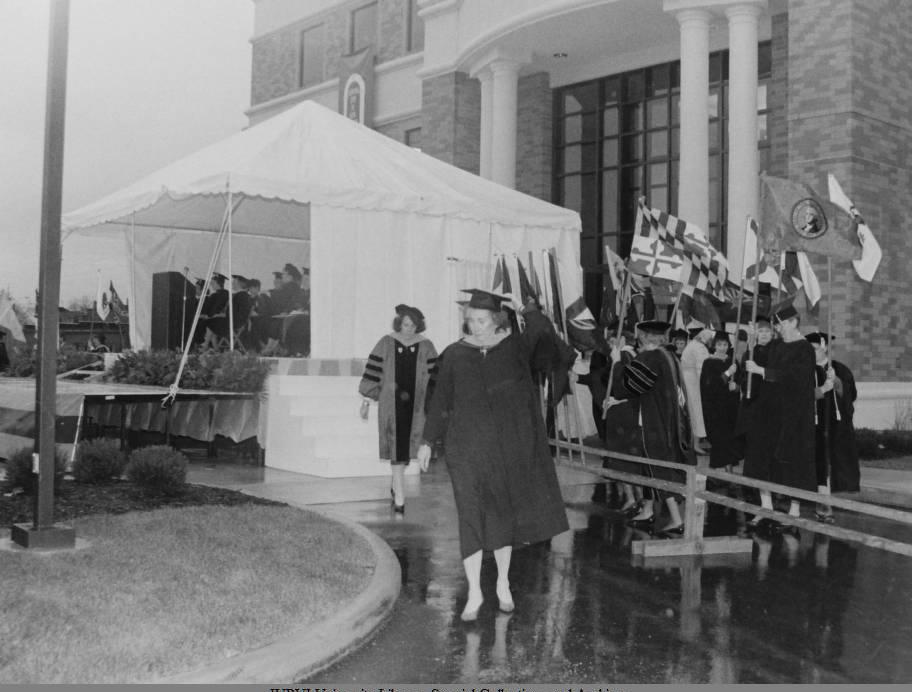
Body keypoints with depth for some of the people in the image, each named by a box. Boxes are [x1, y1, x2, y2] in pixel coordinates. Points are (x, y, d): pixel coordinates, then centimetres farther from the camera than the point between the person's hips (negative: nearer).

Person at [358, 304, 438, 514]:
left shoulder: (426, 347, 1)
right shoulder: (386, 344, -1)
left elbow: (434, 378, 2)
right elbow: (372, 372, 3)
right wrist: (366, 401, 2)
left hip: (415, 405, 2)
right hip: (391, 404, -1)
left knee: (405, 448, 11)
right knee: (396, 449, -6)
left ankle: (396, 486, 37)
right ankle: (399, 499, -6)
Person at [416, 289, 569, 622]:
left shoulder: (517, 346, 1)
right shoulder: (454, 355, 1)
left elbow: (544, 335, -16)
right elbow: (440, 400, 5)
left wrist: (525, 310, -17)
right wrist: (428, 441, 4)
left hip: (509, 446, 1)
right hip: (467, 447, 0)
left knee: (504, 513, 11)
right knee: (472, 516, -3)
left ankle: (503, 583, 28)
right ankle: (474, 592, 6)